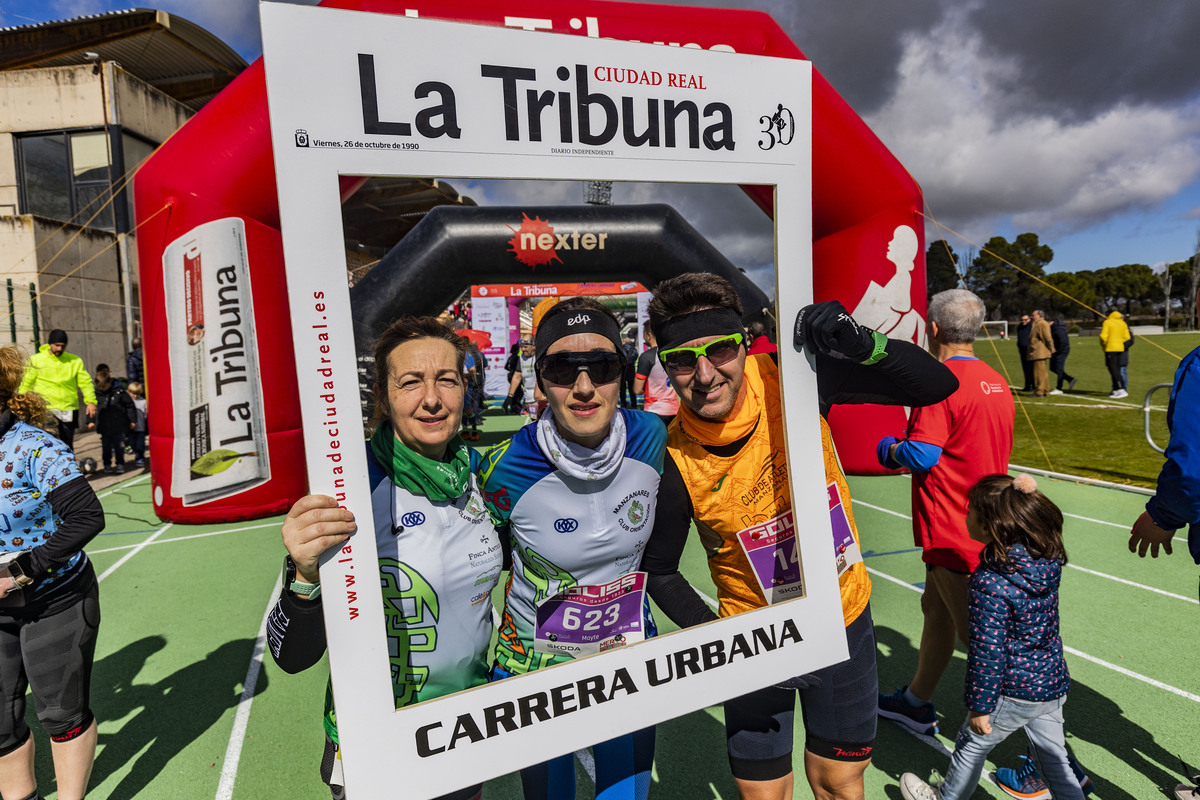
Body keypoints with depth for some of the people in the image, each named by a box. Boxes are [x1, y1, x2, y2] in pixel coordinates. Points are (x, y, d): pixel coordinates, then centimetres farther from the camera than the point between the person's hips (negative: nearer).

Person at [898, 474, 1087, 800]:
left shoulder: (989, 583, -29)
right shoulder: (1048, 559, -10)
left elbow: (988, 652, -24)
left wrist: (979, 705, -12)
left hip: (1014, 692, -6)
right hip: (1054, 683, 6)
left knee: (972, 744, 17)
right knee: (1053, 755, 23)